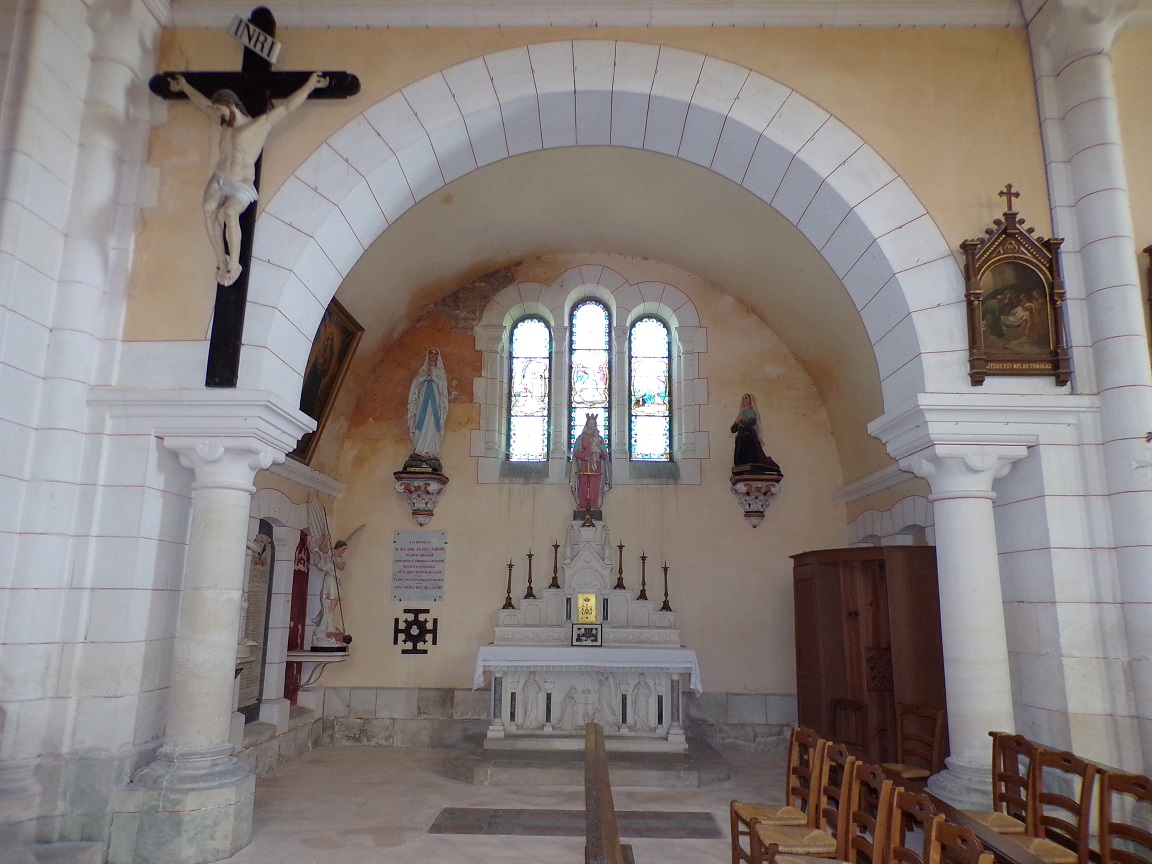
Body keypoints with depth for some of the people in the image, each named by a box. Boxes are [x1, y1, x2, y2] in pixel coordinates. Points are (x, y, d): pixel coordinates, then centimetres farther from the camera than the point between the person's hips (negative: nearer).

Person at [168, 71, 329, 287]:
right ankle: (221, 260, -20)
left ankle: (234, 264, -26)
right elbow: (204, 103, 37)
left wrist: (309, 85, -9)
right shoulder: (226, 122, 19)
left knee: (229, 212, -34)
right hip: (219, 180, 5)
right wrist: (184, 87, 50)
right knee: (209, 209, -26)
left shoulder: (261, 124, 1)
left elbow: (287, 106, -4)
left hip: (241, 188, -5)